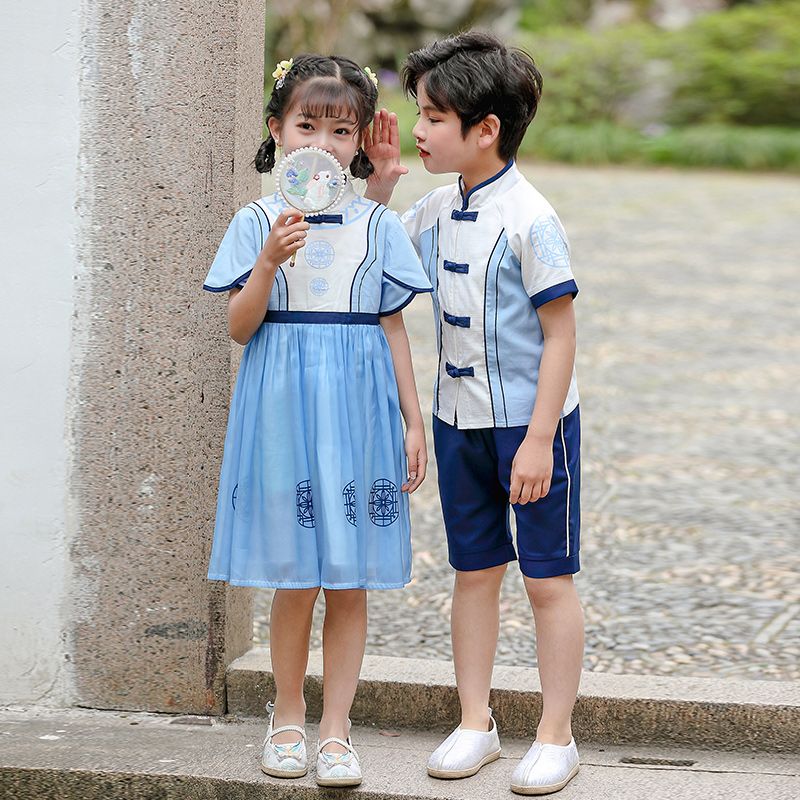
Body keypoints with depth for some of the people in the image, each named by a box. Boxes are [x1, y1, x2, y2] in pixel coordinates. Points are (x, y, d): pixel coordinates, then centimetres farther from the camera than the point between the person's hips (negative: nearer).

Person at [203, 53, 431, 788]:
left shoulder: (378, 225, 4)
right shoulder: (259, 223, 1)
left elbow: (394, 329, 7)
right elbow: (239, 326, -2)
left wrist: (414, 422, 5)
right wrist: (270, 263, -18)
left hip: (357, 407, 1)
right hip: (284, 407, -1)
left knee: (350, 581, 3)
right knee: (295, 579, 3)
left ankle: (335, 728, 12)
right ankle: (287, 717, 20)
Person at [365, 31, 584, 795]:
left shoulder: (528, 218, -18)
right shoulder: (438, 209, 3)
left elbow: (560, 334, -17)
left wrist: (538, 440, -19)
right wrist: (378, 181, 4)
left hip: (531, 424, -7)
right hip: (459, 420, 7)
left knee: (548, 579, 3)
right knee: (473, 573, 13)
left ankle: (555, 735, 11)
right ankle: (475, 724, 23)